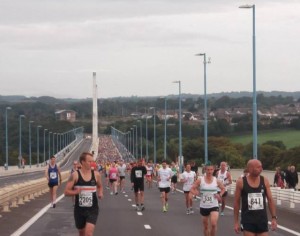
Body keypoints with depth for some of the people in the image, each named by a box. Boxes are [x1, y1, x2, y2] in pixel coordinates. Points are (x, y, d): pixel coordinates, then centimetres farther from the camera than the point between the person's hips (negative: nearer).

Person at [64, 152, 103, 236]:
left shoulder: (96, 174, -1)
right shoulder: (75, 175, -8)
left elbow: (100, 186, 19)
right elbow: (66, 192, -7)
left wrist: (100, 193, -2)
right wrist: (76, 192, -24)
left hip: (92, 209, 0)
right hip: (79, 209, 0)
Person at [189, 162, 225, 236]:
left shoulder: (216, 180, -3)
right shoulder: (200, 180, -6)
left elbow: (223, 189, 13)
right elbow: (192, 189, 1)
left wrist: (220, 195, -3)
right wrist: (194, 192, -19)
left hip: (214, 206, -1)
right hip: (203, 206, 1)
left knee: (213, 224, -20)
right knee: (205, 226, 13)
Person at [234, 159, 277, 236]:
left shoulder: (264, 181, 1)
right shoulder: (241, 182, -6)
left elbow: (270, 200, 5)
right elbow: (237, 202, 0)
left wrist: (274, 218, -2)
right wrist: (236, 222, -1)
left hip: (262, 220, 3)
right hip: (247, 220, -3)